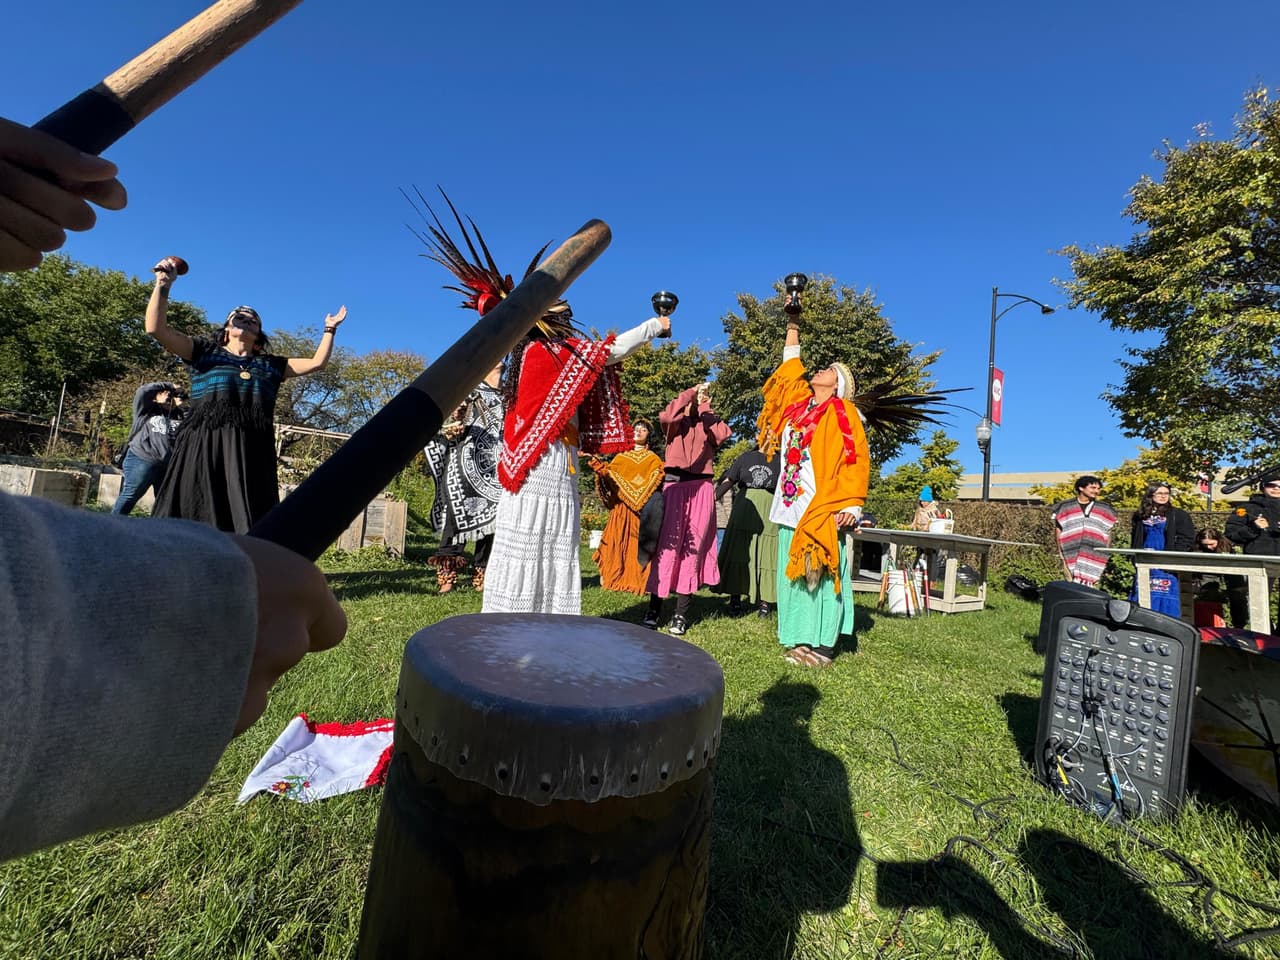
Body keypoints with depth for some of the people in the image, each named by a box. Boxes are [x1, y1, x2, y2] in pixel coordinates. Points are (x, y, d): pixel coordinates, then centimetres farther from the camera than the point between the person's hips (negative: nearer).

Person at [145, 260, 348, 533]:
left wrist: (329, 330, 22)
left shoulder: (271, 365, 22)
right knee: (190, 518, -4)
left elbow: (316, 362, 20)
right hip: (203, 447, -1)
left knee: (246, 524, -6)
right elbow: (156, 328, 8)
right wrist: (163, 285, 3)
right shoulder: (204, 351, 18)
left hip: (252, 453, 1)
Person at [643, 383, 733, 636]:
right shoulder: (677, 422, 12)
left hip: (701, 489, 2)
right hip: (674, 486, -2)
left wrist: (706, 410, 3)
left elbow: (724, 434, -4)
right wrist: (690, 393, -4)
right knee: (667, 544, -6)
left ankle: (681, 614, 5)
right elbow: (665, 416, -12)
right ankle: (654, 607, 3)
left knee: (694, 547, 0)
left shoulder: (708, 426, 18)